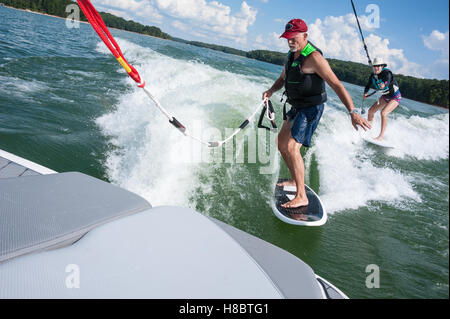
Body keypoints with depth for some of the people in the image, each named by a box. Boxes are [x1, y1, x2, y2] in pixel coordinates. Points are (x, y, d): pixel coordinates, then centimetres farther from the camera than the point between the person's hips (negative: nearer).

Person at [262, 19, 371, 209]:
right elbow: (283, 79, 22)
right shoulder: (292, 55, 8)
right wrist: (271, 91, 0)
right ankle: (295, 181, 33)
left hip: (311, 109, -9)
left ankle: (301, 196, -15)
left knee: (291, 147, -20)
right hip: (296, 107, 9)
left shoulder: (313, 58, -19)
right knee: (281, 144, 15)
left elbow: (336, 85, -25)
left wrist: (353, 112, -34)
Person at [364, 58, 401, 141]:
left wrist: (384, 84, -68)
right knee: (371, 111, 5)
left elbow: (388, 80, -46)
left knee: (383, 113, -26)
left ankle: (381, 136, -25)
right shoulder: (373, 76, -7)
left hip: (395, 97, -8)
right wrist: (365, 93, -12)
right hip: (385, 96, 8)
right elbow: (368, 85, 7)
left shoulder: (387, 73, -26)